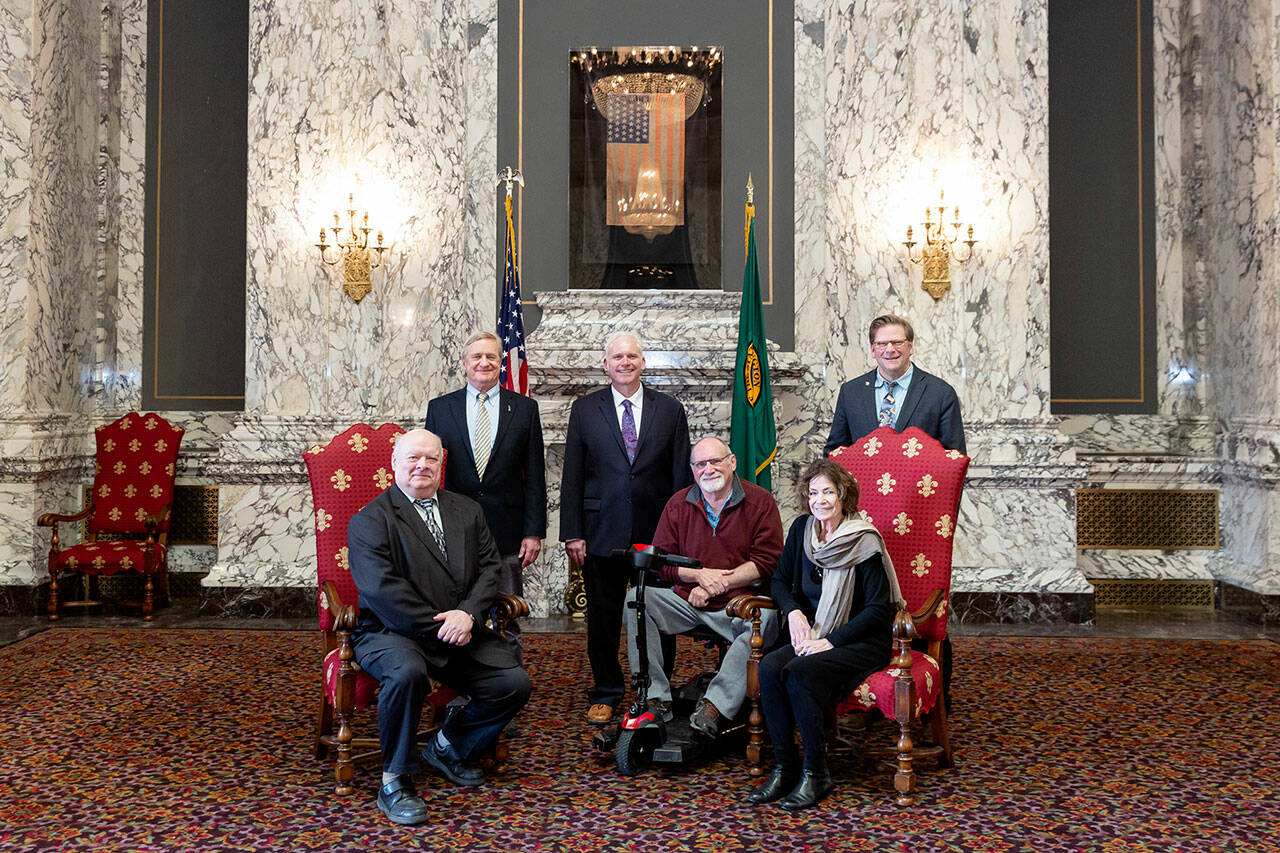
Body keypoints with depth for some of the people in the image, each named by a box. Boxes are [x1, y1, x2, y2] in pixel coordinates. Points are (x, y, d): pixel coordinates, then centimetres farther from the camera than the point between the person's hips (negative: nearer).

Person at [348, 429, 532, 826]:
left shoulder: (468, 510, 16)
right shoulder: (368, 521, -1)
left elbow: (489, 567, 7)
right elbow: (383, 589, -13)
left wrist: (467, 614, -12)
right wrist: (438, 628, -17)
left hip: (461, 630, 5)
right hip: (392, 633, -5)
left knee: (514, 684, -13)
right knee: (407, 673, -37)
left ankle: (448, 746, 15)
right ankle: (394, 782, -15)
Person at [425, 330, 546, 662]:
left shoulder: (524, 408, 5)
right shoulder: (439, 408, 7)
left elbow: (534, 476, 4)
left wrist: (534, 532, -2)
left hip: (506, 534, -1)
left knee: (506, 623, 4)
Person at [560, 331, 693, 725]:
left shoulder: (670, 409, 5)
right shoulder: (585, 409, 5)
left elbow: (682, 476, 5)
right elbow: (572, 476, 3)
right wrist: (572, 533, -3)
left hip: (657, 533, 0)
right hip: (602, 532, 0)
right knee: (603, 618, 9)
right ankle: (606, 694, 25)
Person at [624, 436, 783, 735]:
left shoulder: (760, 502, 0)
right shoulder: (678, 504, 9)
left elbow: (767, 560, -7)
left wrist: (719, 583, -14)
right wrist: (699, 574, -11)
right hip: (686, 600, 3)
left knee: (766, 616, -34)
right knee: (637, 599, -19)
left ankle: (715, 705, -31)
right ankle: (656, 697, -18)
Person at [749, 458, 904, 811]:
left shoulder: (864, 541, -12)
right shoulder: (802, 529, 6)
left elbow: (877, 608, -13)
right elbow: (779, 581, 14)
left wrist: (831, 641, -19)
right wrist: (793, 611, -6)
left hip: (863, 641, -5)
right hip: (814, 634, 6)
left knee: (798, 674, -31)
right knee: (769, 668, -24)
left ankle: (816, 774, -14)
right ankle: (784, 768, -13)